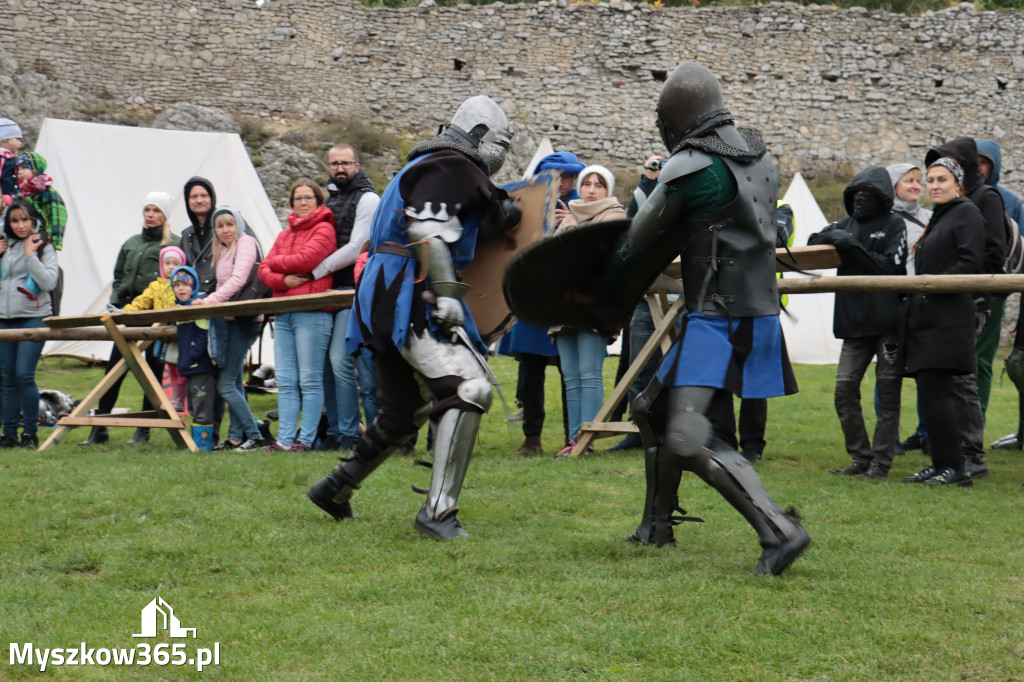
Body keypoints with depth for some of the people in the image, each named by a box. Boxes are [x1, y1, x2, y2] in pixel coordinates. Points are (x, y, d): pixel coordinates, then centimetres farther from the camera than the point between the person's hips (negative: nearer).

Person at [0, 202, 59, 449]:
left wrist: (30, 256, -13)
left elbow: (49, 282, -13)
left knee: (24, 375, -11)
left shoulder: (44, 248, 0)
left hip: (33, 317, -5)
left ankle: (30, 433, -3)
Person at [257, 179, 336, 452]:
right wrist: (282, 279, -8)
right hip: (283, 314, 7)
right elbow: (264, 270, 13)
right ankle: (285, 438, 5)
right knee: (285, 381, 4)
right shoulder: (284, 235, 22)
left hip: (312, 313, -7)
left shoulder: (323, 230, 1)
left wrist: (276, 262, 2)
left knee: (310, 380, -5)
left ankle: (306, 439, -3)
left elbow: (306, 260, -14)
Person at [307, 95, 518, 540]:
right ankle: (438, 511, -25)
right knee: (468, 390, -19)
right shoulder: (452, 168, -9)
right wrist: (446, 291, -25)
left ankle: (334, 488, 35)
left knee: (403, 412, 21)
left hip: (386, 302, 11)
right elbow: (428, 231, -21)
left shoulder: (429, 167, 24)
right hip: (410, 297, -11)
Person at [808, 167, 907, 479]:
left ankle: (881, 461, 6)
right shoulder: (847, 224, 12)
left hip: (888, 322, -5)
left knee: (888, 394, 1)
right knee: (845, 389, -1)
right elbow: (812, 244, 10)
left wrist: (854, 246, -18)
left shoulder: (894, 224, -2)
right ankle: (860, 458, 8)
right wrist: (831, 237, -12)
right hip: (854, 323, 5)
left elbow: (892, 267, -13)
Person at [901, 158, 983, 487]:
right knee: (934, 390, 8)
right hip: (926, 316, 9)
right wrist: (915, 286, 11)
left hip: (948, 319, -9)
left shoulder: (966, 213, -5)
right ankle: (940, 464, 12)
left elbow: (970, 263, -16)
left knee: (932, 387, -14)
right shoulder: (937, 218, 23)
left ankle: (955, 467, -12)